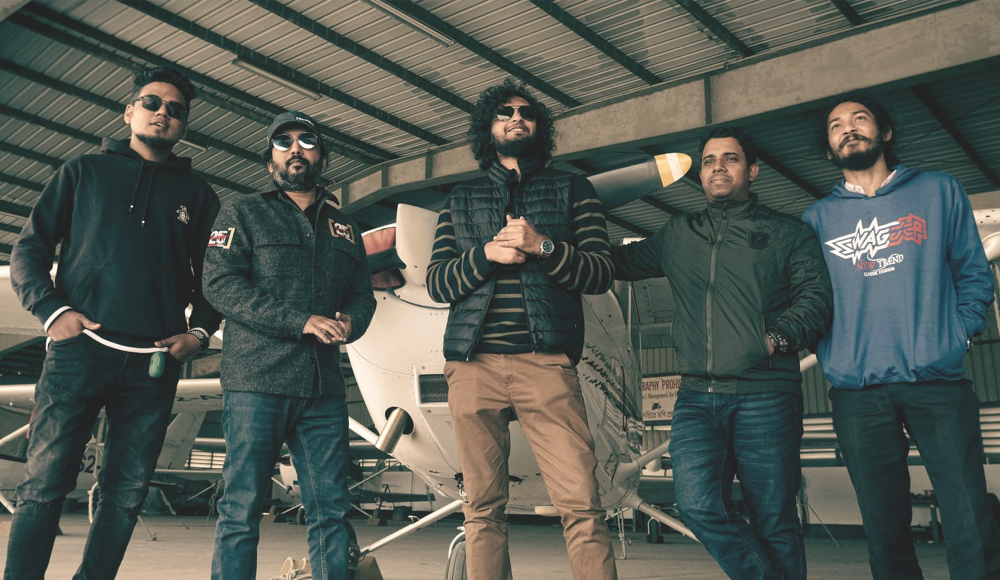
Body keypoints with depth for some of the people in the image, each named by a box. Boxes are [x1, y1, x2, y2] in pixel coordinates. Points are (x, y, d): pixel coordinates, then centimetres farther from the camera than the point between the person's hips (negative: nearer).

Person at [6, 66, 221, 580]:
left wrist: (199, 332, 2)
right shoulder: (84, 171, 14)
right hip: (79, 350, -2)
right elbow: (29, 248, 9)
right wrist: (51, 309, -7)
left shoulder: (197, 195, 17)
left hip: (155, 364, 2)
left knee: (126, 494, 4)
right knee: (44, 484, -6)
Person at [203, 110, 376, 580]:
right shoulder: (243, 215, 8)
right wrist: (302, 321, -16)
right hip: (256, 383, -4)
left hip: (325, 387, 4)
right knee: (242, 510, -3)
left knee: (332, 510, 5)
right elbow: (221, 284, -6)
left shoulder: (344, 227, 22)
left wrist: (349, 321, -7)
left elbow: (363, 293, 19)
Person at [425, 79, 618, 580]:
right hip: (473, 362, 2)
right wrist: (487, 254, -7)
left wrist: (542, 246, -10)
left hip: (545, 362, -1)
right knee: (482, 509, 4)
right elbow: (437, 282, 12)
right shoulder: (461, 198, 22)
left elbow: (601, 272, 6)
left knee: (581, 504, -10)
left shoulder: (571, 189, 17)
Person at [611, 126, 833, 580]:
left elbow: (816, 296, 1)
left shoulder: (788, 233, 12)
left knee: (773, 520, 0)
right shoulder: (677, 235, 21)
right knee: (698, 506, -13)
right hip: (696, 395, 3)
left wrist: (779, 335, -17)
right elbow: (622, 261, 31)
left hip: (766, 395, -2)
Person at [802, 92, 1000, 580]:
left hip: (938, 381, -1)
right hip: (856, 391, 1)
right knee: (885, 530, 8)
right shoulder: (817, 218, 13)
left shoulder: (940, 192, 13)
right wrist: (833, 356, -1)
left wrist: (958, 335, -1)